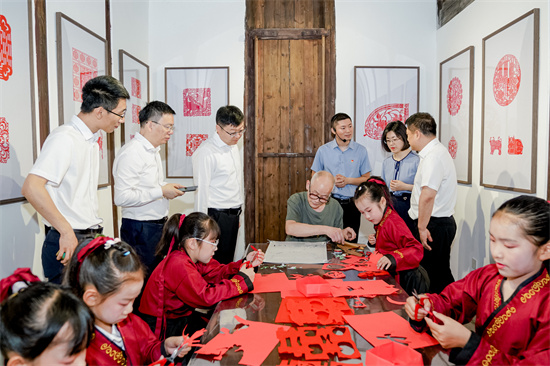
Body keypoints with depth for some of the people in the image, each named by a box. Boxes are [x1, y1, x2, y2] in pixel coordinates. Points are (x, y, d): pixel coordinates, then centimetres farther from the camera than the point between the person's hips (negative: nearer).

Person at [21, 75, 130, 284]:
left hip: (91, 239, 8)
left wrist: (95, 233, 15)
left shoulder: (92, 141, 16)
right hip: (68, 243, -8)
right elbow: (31, 188, -24)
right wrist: (66, 231, -23)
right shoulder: (64, 138, -14)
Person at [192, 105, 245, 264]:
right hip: (217, 216, -8)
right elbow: (201, 191, -17)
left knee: (228, 262, 16)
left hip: (233, 215, 8)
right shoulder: (206, 152, -16)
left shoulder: (233, 146, 11)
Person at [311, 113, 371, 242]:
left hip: (352, 203, 1)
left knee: (351, 242, 7)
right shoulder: (323, 150, 3)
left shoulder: (361, 150, 3)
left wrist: (347, 180, -11)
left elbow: (366, 178, 6)